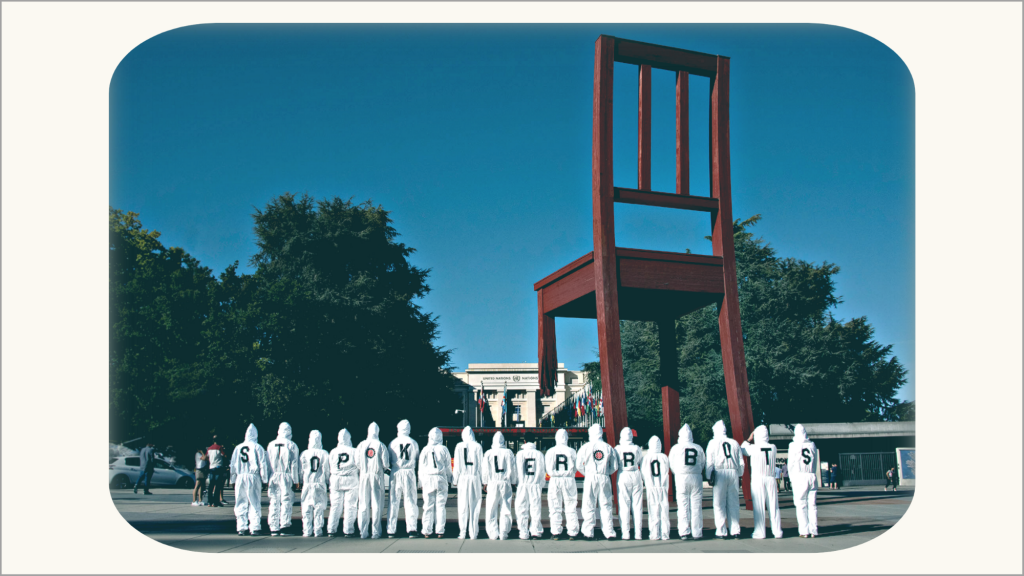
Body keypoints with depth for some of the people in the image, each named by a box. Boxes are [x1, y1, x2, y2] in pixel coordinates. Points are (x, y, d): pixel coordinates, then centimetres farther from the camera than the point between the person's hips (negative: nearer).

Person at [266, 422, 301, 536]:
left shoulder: (271, 445, 8)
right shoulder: (292, 445, -3)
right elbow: (294, 465, -4)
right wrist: (295, 480, -1)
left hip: (273, 476, 4)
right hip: (286, 476, -3)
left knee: (274, 502, 7)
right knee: (286, 501, 1)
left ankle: (274, 528, 8)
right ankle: (284, 525, -6)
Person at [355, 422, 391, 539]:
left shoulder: (361, 445, 0)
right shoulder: (381, 445, -6)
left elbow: (357, 462, 0)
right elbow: (386, 463, -7)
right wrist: (384, 469, 15)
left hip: (364, 475, 2)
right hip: (377, 476, -2)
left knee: (363, 504, 8)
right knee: (376, 504, 4)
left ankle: (363, 531, 8)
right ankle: (375, 532, 3)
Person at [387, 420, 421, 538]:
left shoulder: (393, 443, -1)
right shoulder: (414, 443, 1)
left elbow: (388, 458, 3)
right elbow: (418, 458, 9)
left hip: (396, 473, 0)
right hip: (409, 472, 0)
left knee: (393, 502, 5)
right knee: (410, 501, 6)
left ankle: (391, 530, 6)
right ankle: (411, 529, 1)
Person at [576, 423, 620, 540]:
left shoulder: (586, 447, -1)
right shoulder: (609, 448, 6)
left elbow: (579, 465, -1)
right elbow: (615, 467, 7)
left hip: (590, 478, -2)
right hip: (604, 479, 2)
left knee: (589, 506, 3)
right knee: (605, 506, 7)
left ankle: (588, 532, 2)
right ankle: (609, 532, 5)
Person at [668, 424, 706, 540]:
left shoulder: (676, 448, 0)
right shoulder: (699, 448, 5)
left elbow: (671, 465, 8)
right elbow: (702, 464, 12)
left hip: (681, 478, -1)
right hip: (696, 478, 1)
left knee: (683, 505, 1)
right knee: (696, 506, 5)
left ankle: (684, 532, -5)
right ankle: (697, 533, 7)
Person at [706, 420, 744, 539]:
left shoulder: (713, 443, 5)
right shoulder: (734, 443, 14)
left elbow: (710, 461, -1)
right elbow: (741, 462, 14)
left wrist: (709, 476, 0)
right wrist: (739, 475, 20)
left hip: (720, 472, -3)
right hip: (733, 472, 3)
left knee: (719, 503, -1)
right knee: (733, 502, 7)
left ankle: (721, 531, -4)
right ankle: (735, 530, 6)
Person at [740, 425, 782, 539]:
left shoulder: (753, 448, -7)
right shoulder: (773, 447, 2)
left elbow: (741, 449, 11)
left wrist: (749, 439, 20)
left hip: (757, 479, -3)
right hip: (771, 479, 3)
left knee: (759, 506, -2)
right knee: (773, 506, 7)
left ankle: (759, 533, -4)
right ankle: (777, 531, 10)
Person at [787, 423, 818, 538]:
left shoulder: (794, 445, -5)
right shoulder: (812, 445, 4)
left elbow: (790, 465, -3)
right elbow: (815, 463, 12)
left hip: (799, 477, -3)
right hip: (812, 476, 3)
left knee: (801, 505, 2)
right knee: (812, 504, 7)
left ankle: (804, 531, -1)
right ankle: (813, 531, 6)